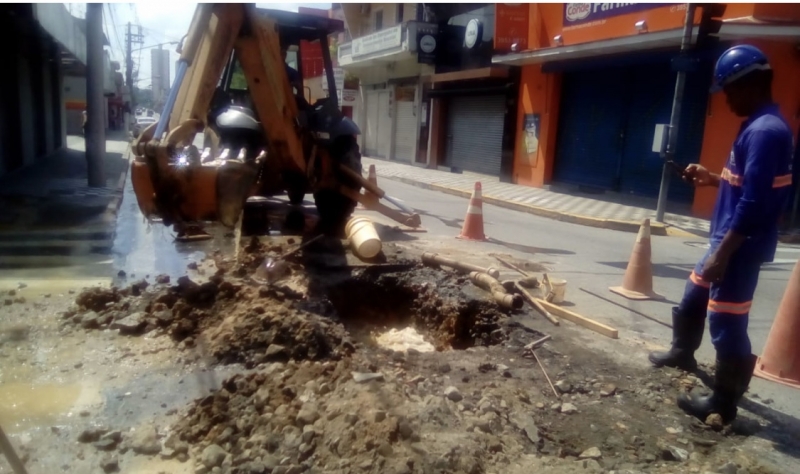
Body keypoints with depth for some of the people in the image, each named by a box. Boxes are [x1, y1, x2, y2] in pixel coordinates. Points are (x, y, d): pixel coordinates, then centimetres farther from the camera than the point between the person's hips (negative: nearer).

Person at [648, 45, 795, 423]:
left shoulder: (766, 131, -21)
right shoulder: (758, 126, 11)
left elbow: (754, 204, -26)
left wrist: (722, 254, -25)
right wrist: (712, 179, 14)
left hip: (741, 246, -11)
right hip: (728, 240, 11)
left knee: (726, 322, -2)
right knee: (694, 294, 25)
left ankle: (724, 403, 12)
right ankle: (682, 353, 47)